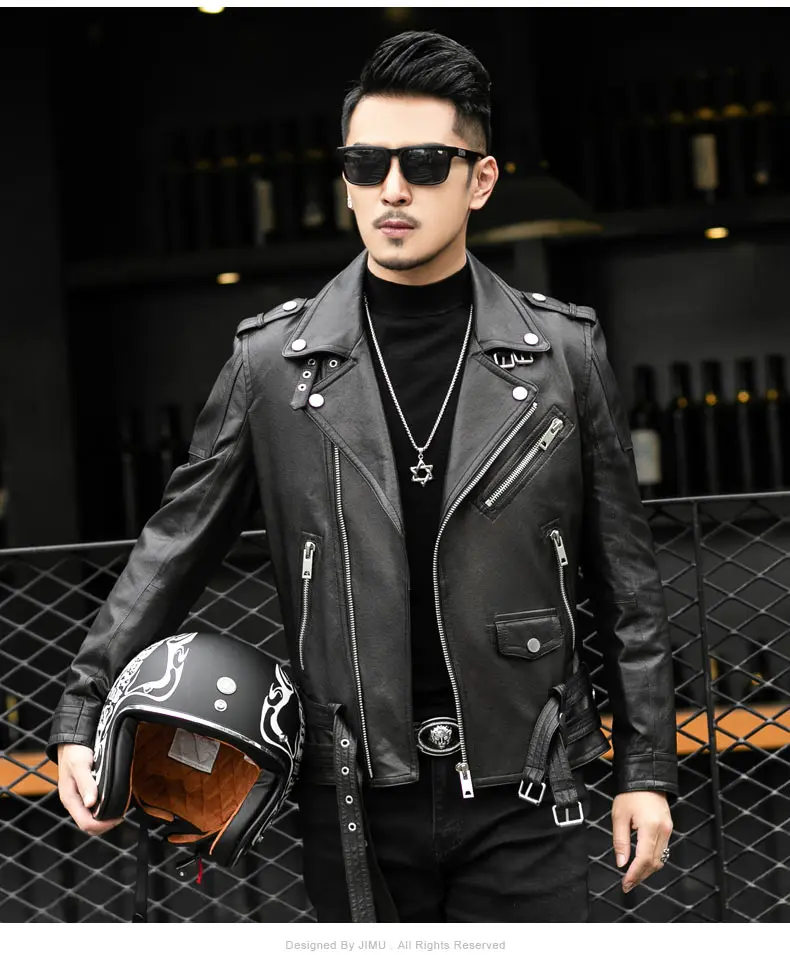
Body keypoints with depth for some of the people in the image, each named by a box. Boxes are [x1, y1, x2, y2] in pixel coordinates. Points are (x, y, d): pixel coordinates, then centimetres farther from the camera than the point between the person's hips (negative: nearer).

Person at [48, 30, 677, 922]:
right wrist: (81, 718, 2)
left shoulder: (564, 351, 2)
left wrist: (644, 769, 5)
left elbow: (624, 576, 6)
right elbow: (175, 548, 7)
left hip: (520, 793, 0)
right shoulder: (271, 357, 1)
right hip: (352, 797, 0)